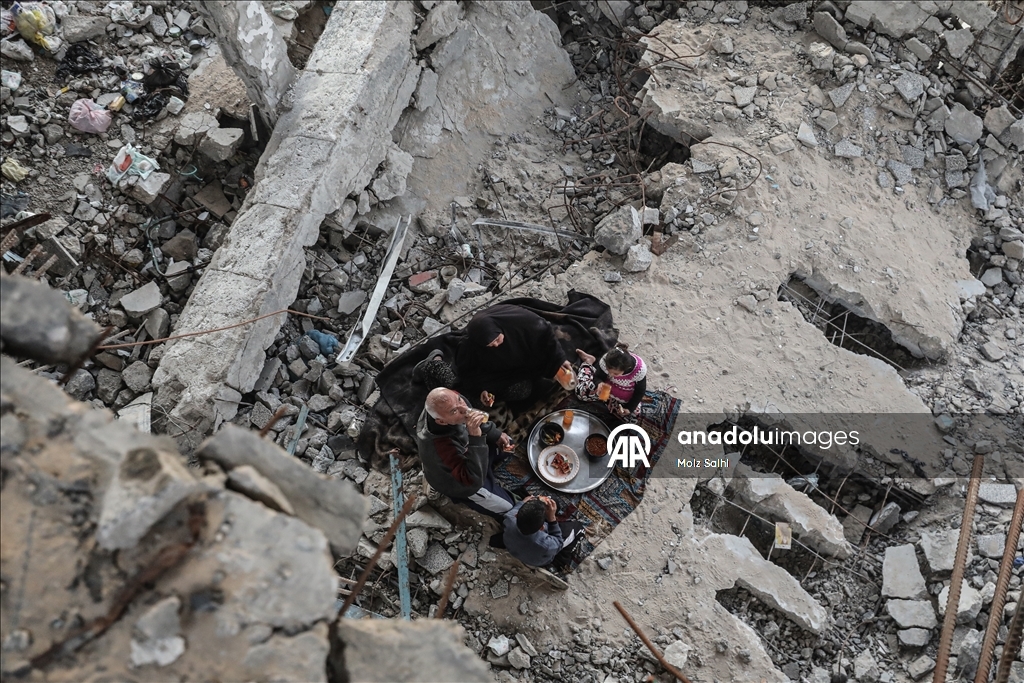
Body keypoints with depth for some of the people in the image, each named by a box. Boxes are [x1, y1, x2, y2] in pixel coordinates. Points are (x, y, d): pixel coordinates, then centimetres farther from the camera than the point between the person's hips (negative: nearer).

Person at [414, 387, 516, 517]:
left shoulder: (454, 400, -28)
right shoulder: (440, 445, -49)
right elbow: (474, 480, -47)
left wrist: (495, 434, -3)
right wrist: (475, 437, -56)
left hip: (465, 448, 7)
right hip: (456, 480, -7)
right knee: (506, 507, 2)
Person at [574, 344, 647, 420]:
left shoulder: (640, 369, -36)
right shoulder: (605, 361, -34)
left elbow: (640, 391, -17)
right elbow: (597, 376, -15)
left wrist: (629, 408, -22)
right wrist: (599, 383, -40)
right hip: (606, 389, 0)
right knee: (582, 391, -16)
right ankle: (588, 362, 18)